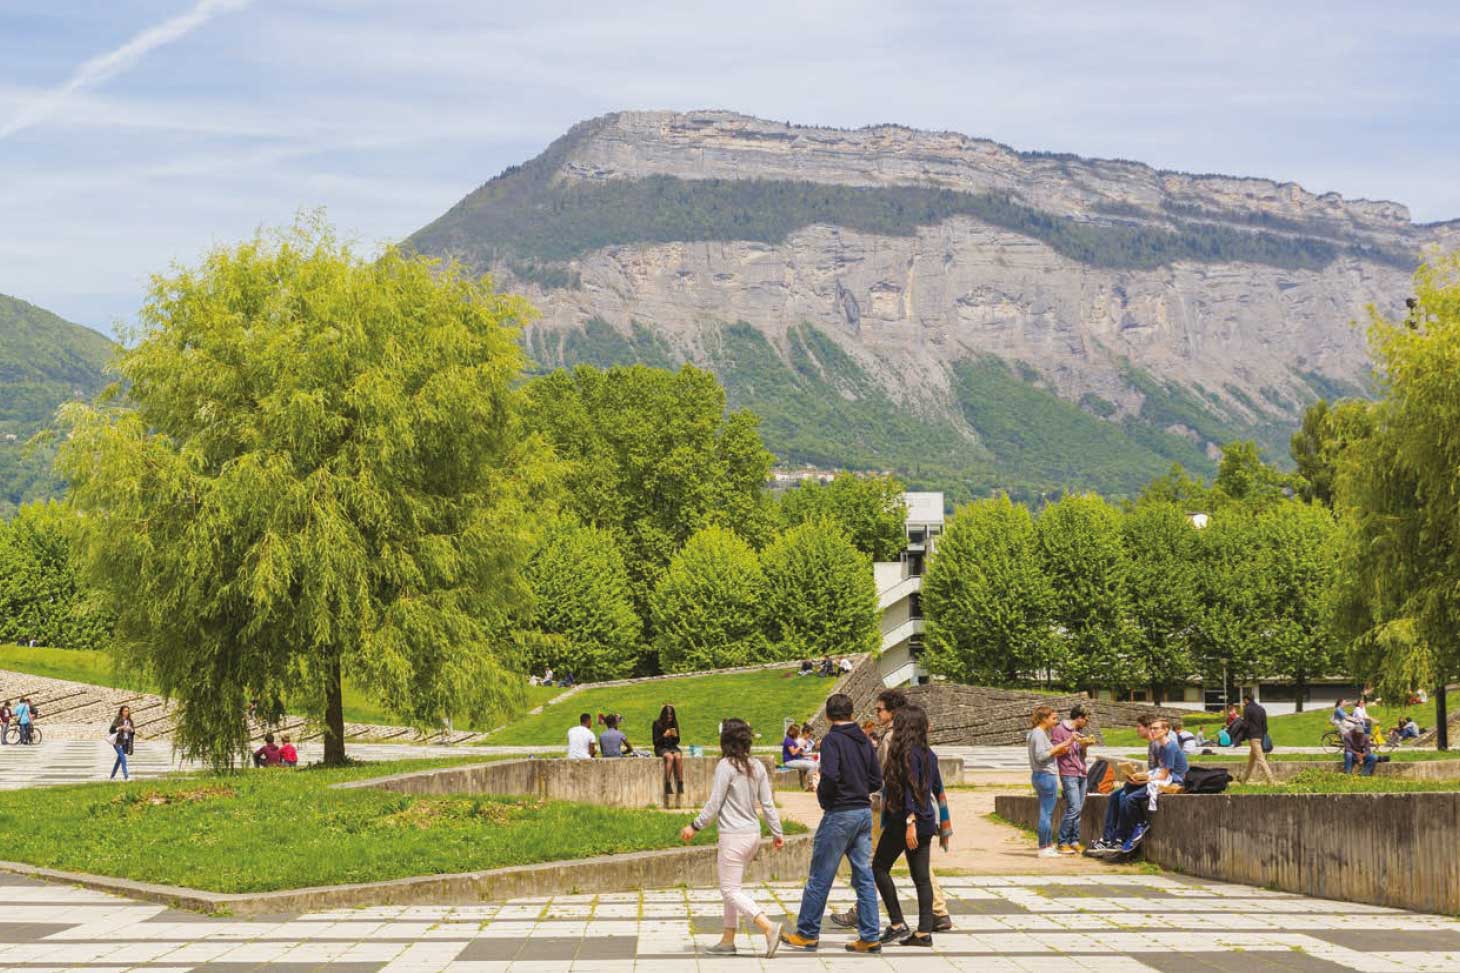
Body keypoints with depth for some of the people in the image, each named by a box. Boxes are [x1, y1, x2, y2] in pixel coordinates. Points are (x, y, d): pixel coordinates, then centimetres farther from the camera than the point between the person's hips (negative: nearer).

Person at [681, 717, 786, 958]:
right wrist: (777, 832, 16)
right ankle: (728, 940, 21)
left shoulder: (726, 766, -14)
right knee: (734, 887, 18)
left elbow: (714, 804, -13)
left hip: (734, 836, -8)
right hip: (753, 834, 8)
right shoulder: (757, 766, 6)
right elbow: (768, 803, 9)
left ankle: (768, 927, -19)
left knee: (730, 890, -3)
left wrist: (695, 827, -3)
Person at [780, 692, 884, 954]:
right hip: (864, 811, 7)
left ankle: (807, 934, 10)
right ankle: (869, 937, 7)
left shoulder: (833, 740, -12)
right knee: (864, 877, 8)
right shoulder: (864, 740, 9)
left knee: (819, 878, 3)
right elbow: (876, 780, 10)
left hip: (839, 813, -7)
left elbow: (830, 776, -24)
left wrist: (822, 795, -6)